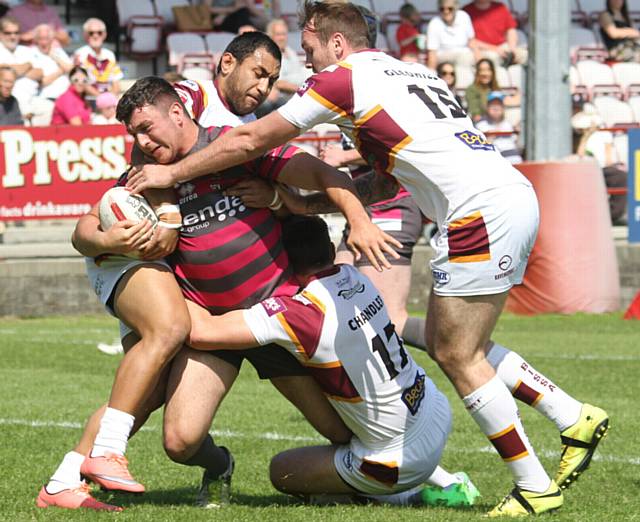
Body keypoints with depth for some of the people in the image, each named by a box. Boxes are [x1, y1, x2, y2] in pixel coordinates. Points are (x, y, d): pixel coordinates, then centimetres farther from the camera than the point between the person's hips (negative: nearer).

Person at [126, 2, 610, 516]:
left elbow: (249, 140, 4)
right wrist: (304, 204, 24)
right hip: (514, 198, 9)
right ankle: (576, 420, 16)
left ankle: (534, 487, 2)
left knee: (458, 357, -1)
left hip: (483, 212, -9)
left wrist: (170, 173, 14)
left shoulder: (343, 78, -1)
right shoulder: (411, 71, 24)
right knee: (445, 342, 16)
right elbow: (386, 183, 27)